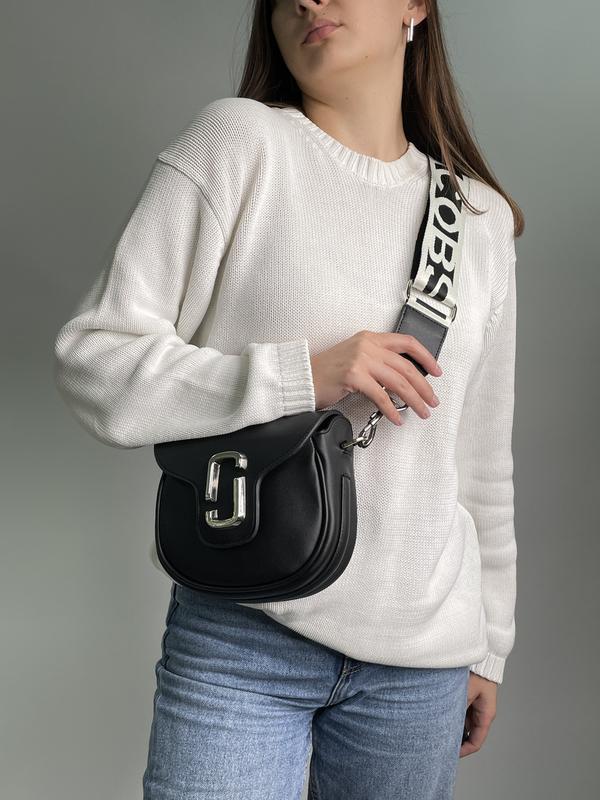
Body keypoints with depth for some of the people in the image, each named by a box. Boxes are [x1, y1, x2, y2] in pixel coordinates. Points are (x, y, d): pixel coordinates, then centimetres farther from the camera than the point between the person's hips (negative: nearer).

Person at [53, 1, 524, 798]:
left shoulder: (483, 221, 8)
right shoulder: (240, 140, -4)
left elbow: (483, 460, 13)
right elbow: (91, 359, -9)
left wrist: (488, 647, 16)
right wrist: (301, 376, -20)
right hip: (240, 640, -3)